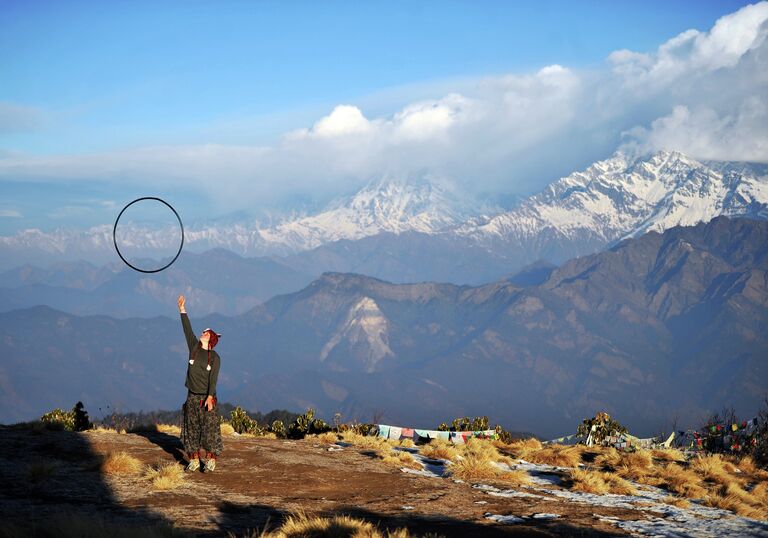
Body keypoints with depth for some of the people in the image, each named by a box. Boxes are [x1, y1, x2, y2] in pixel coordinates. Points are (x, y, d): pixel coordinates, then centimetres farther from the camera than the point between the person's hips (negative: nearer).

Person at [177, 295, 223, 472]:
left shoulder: (215, 357, -6)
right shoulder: (194, 347, 5)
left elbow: (213, 378, -14)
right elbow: (187, 329, -1)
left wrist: (210, 397, -24)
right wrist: (182, 310, -7)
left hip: (207, 397, -4)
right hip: (192, 396, 4)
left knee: (210, 429, -3)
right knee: (191, 428, 7)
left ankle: (210, 460, 5)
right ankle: (194, 460, 14)